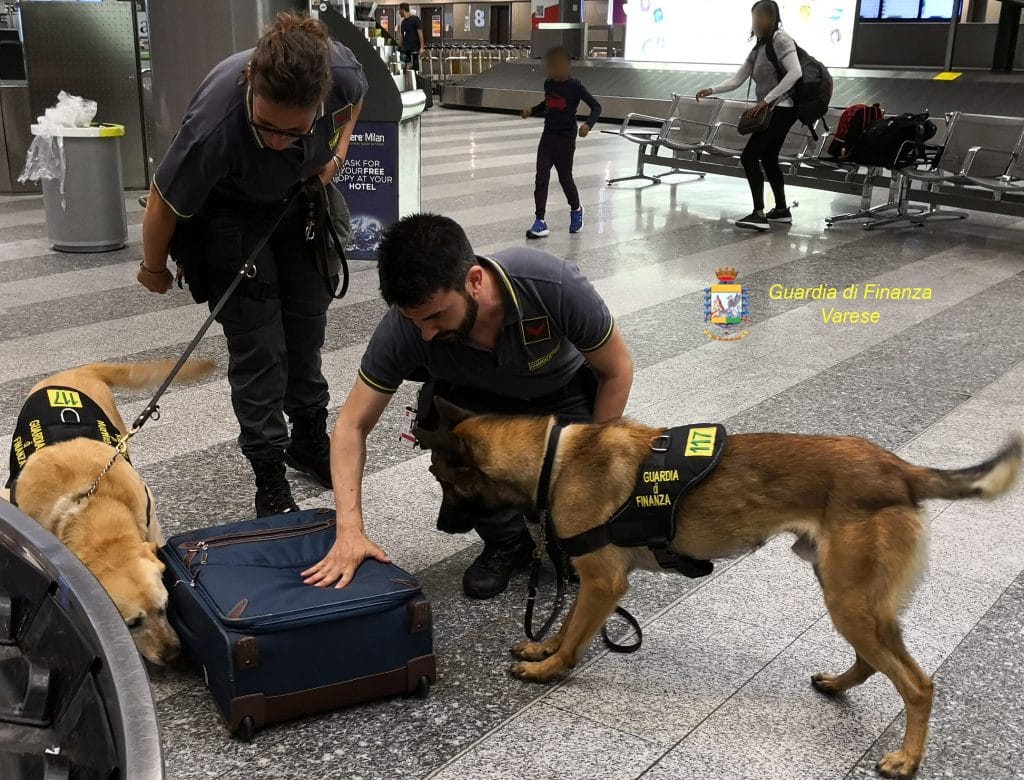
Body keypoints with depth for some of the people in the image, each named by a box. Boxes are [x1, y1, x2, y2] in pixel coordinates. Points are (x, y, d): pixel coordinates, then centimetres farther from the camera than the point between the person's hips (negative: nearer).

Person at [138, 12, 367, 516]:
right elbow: (164, 204, -23)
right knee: (257, 346, -7)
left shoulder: (341, 71, -31)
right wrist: (154, 268, -7)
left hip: (301, 202, 4)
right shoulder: (215, 124, -41)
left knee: (308, 328, 12)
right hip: (231, 215, -4)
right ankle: (269, 473, 7)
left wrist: (337, 152, -14)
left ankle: (310, 438, 32)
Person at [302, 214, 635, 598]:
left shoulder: (555, 286, -37)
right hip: (476, 398, 2)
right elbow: (353, 425, -21)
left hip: (563, 393, -2)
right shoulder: (405, 325, -32)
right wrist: (350, 531, -32)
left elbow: (618, 370, -19)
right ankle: (505, 540, -5)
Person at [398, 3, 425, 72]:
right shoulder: (403, 22, 16)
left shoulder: (415, 19, -5)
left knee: (415, 69, -7)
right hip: (405, 49, 7)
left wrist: (422, 48, -18)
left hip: (414, 49, -7)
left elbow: (420, 33, -11)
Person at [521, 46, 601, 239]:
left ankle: (576, 210, 35)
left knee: (565, 178, 7)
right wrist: (532, 111, 8)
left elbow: (596, 107, -13)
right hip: (547, 137, 5)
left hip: (566, 140, -5)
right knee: (541, 178, -3)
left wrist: (588, 124, -30)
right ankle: (540, 222, -1)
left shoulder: (574, 87, -13)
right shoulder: (548, 84, 5)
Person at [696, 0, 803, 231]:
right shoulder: (758, 48, 16)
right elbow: (736, 80, 14)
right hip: (772, 111, 10)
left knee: (749, 157, -15)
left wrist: (766, 100, -23)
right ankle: (781, 210, 31)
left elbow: (795, 73, -22)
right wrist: (712, 90, -2)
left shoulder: (780, 39, -10)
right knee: (768, 158, 20)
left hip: (782, 109, -10)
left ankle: (759, 215, -17)